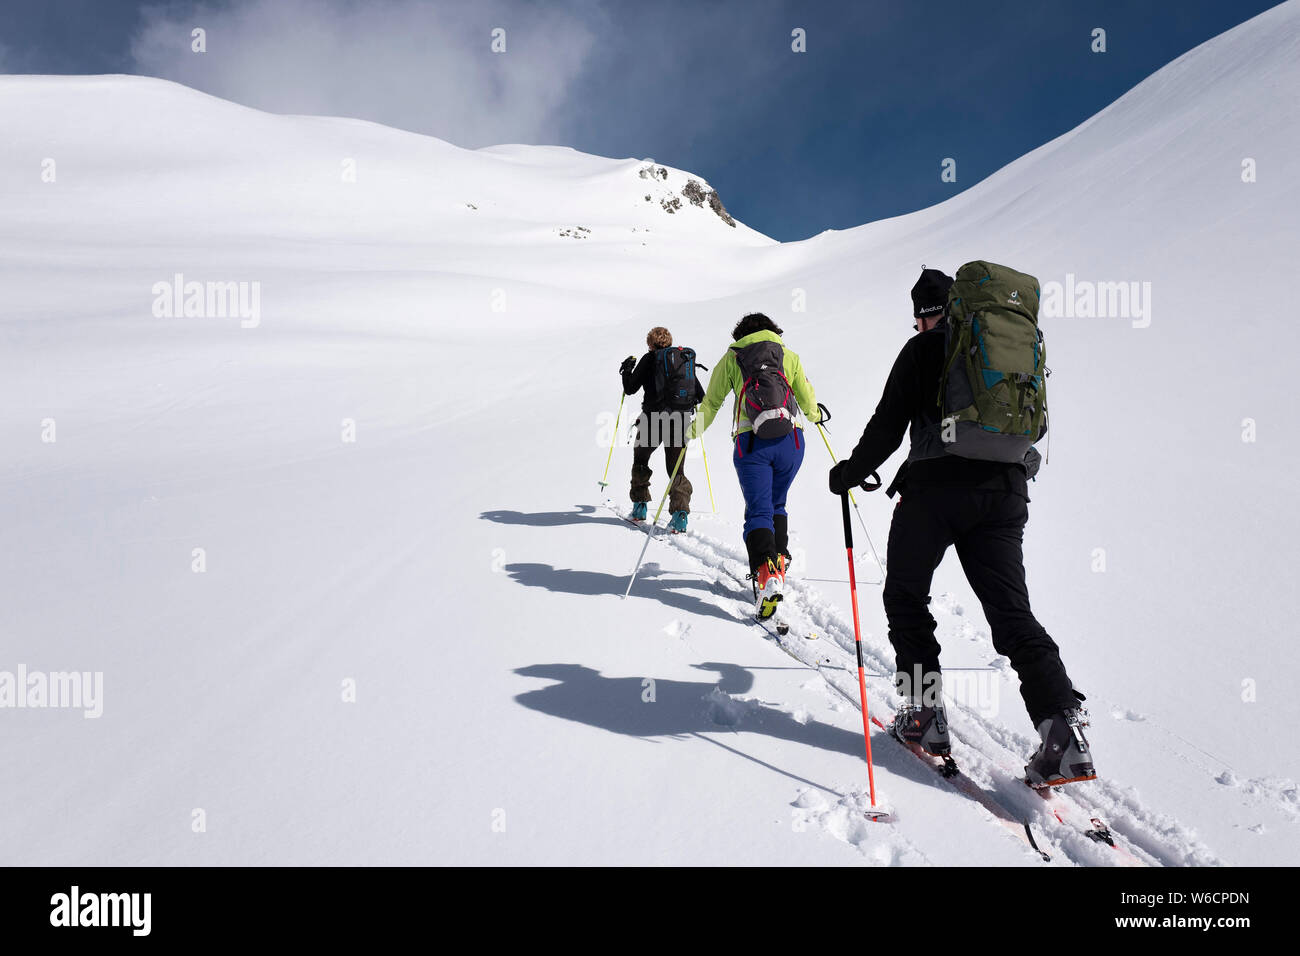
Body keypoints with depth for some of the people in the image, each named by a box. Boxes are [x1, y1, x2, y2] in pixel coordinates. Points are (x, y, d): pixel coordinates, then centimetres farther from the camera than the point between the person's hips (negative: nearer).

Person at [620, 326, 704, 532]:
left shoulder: (649, 359, 4)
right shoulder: (687, 359, 15)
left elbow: (630, 389, 6)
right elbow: (701, 396, 15)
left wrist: (627, 370, 25)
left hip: (654, 420, -3)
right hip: (681, 421, 3)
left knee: (640, 460, 21)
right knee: (677, 469, 9)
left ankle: (639, 506, 22)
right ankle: (680, 511, -11)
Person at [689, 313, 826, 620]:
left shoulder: (731, 358, 15)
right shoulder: (788, 356, 19)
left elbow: (711, 402, 17)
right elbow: (807, 397, 24)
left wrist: (694, 431, 32)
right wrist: (816, 414, 47)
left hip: (752, 441, -2)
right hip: (791, 439, 2)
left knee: (758, 511, -5)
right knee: (776, 506, 21)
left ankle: (767, 574, -26)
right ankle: (779, 563, 11)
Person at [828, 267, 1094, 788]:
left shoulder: (924, 348, 2)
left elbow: (888, 427, -2)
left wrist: (850, 472, 12)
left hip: (937, 488, -4)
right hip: (1005, 492, 5)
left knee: (906, 596, 13)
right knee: (1012, 612, 4)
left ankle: (924, 712, 10)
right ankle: (1062, 723, -11)